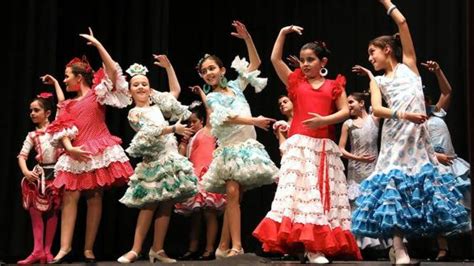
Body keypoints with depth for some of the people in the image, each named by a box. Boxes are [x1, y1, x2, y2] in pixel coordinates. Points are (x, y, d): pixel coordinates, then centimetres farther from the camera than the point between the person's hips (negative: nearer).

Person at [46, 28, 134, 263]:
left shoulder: (97, 94, 4)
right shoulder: (68, 105, 16)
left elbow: (113, 70, -9)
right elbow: (63, 131, 5)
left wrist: (97, 44, -9)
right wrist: (70, 149, -15)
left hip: (99, 152, -4)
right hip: (76, 155, 4)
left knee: (94, 198, -1)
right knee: (69, 197, -5)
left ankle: (89, 249, 3)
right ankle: (65, 248, -6)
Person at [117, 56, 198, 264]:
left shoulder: (157, 105, 17)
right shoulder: (134, 113, -1)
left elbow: (175, 91, 27)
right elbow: (151, 131, -15)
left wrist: (168, 66, 22)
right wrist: (174, 128, -27)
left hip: (171, 159, 6)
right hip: (154, 162, -6)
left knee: (166, 206, 3)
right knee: (149, 206, -9)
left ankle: (157, 249, 9)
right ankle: (135, 250, -4)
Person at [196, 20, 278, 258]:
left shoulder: (235, 86, 15)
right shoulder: (211, 98, 3)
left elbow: (255, 63, 18)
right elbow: (228, 117, -12)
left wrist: (247, 38, 9)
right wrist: (254, 121, -18)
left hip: (248, 147, 3)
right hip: (230, 149, -3)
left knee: (234, 195, 0)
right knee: (233, 194, -13)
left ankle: (223, 246, 3)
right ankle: (236, 247, -13)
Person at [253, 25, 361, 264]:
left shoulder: (334, 86, 9)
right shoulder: (295, 82, 12)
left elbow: (345, 111, 2)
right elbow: (275, 59, 8)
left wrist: (324, 120, -14)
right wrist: (283, 33, 6)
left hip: (324, 147, 0)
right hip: (299, 145, 0)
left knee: (322, 193, -1)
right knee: (299, 191, -10)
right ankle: (309, 247, -9)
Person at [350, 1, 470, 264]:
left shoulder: (408, 65, 13)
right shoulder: (378, 81, 15)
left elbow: (402, 23, 5)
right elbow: (376, 109, -4)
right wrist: (403, 115, -20)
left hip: (417, 135, 0)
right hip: (394, 138, 0)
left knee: (420, 185, -2)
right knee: (394, 188, -9)